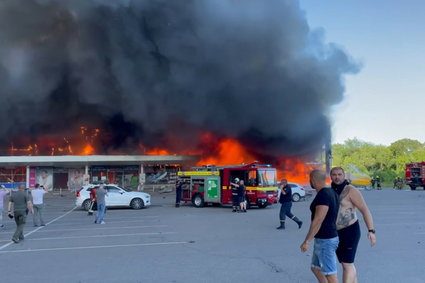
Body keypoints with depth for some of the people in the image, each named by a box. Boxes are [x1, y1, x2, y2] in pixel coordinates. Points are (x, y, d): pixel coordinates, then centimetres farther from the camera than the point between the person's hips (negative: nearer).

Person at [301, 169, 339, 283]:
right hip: (324, 239, 10)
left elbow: (318, 221, -24)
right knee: (316, 268, 20)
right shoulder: (330, 192, 9)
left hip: (325, 241, -10)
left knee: (330, 274, 0)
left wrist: (306, 241, -21)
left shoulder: (323, 195, -21)